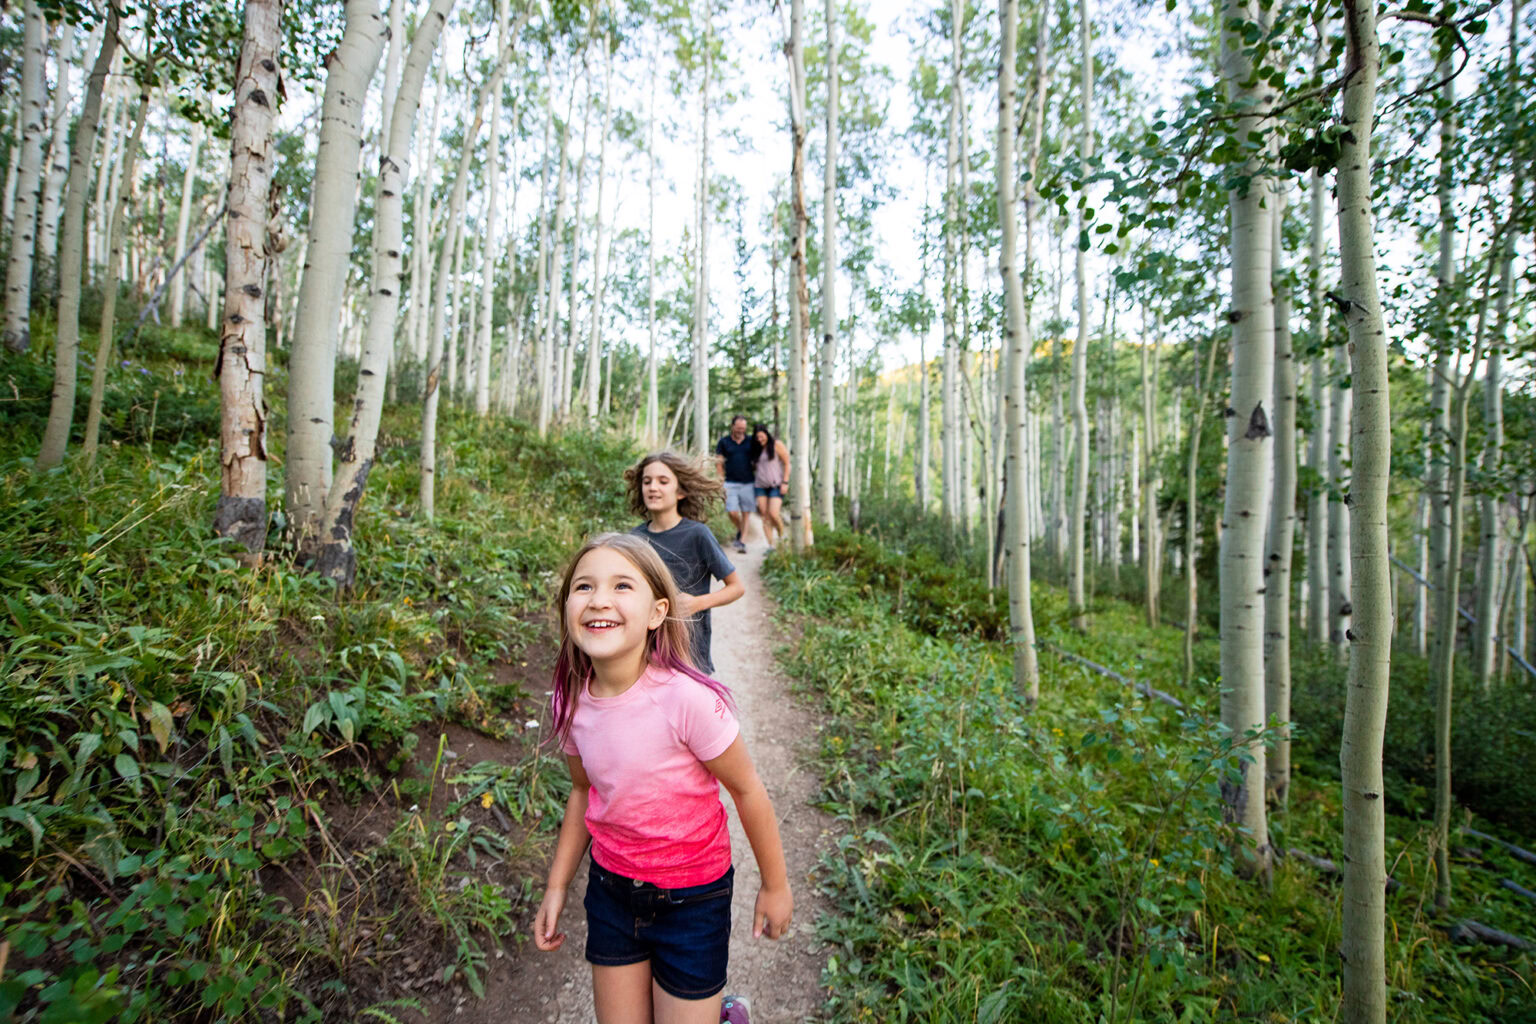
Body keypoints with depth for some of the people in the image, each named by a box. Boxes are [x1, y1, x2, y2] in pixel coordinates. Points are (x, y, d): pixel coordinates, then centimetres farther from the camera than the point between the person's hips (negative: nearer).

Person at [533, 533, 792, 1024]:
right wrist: (557, 885, 10)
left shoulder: (686, 699, -29)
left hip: (692, 897, -4)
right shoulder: (572, 702, -12)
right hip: (611, 887, 5)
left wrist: (775, 886, -4)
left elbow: (747, 789, -16)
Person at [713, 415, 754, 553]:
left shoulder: (751, 442, 8)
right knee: (732, 512, -7)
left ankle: (742, 541, 7)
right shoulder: (723, 442, 4)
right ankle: (740, 531, 22)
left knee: (746, 513, 1)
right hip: (731, 483, -1)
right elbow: (719, 462, 6)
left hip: (748, 483, 1)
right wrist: (722, 479, -1)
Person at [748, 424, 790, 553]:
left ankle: (782, 537, 8)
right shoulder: (756, 449, 14)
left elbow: (787, 464, -3)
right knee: (765, 517, -2)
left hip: (776, 485, -5)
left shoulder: (777, 445, -1)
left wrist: (785, 482, -10)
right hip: (760, 486, 5)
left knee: (773, 514, -17)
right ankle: (771, 545, 2)